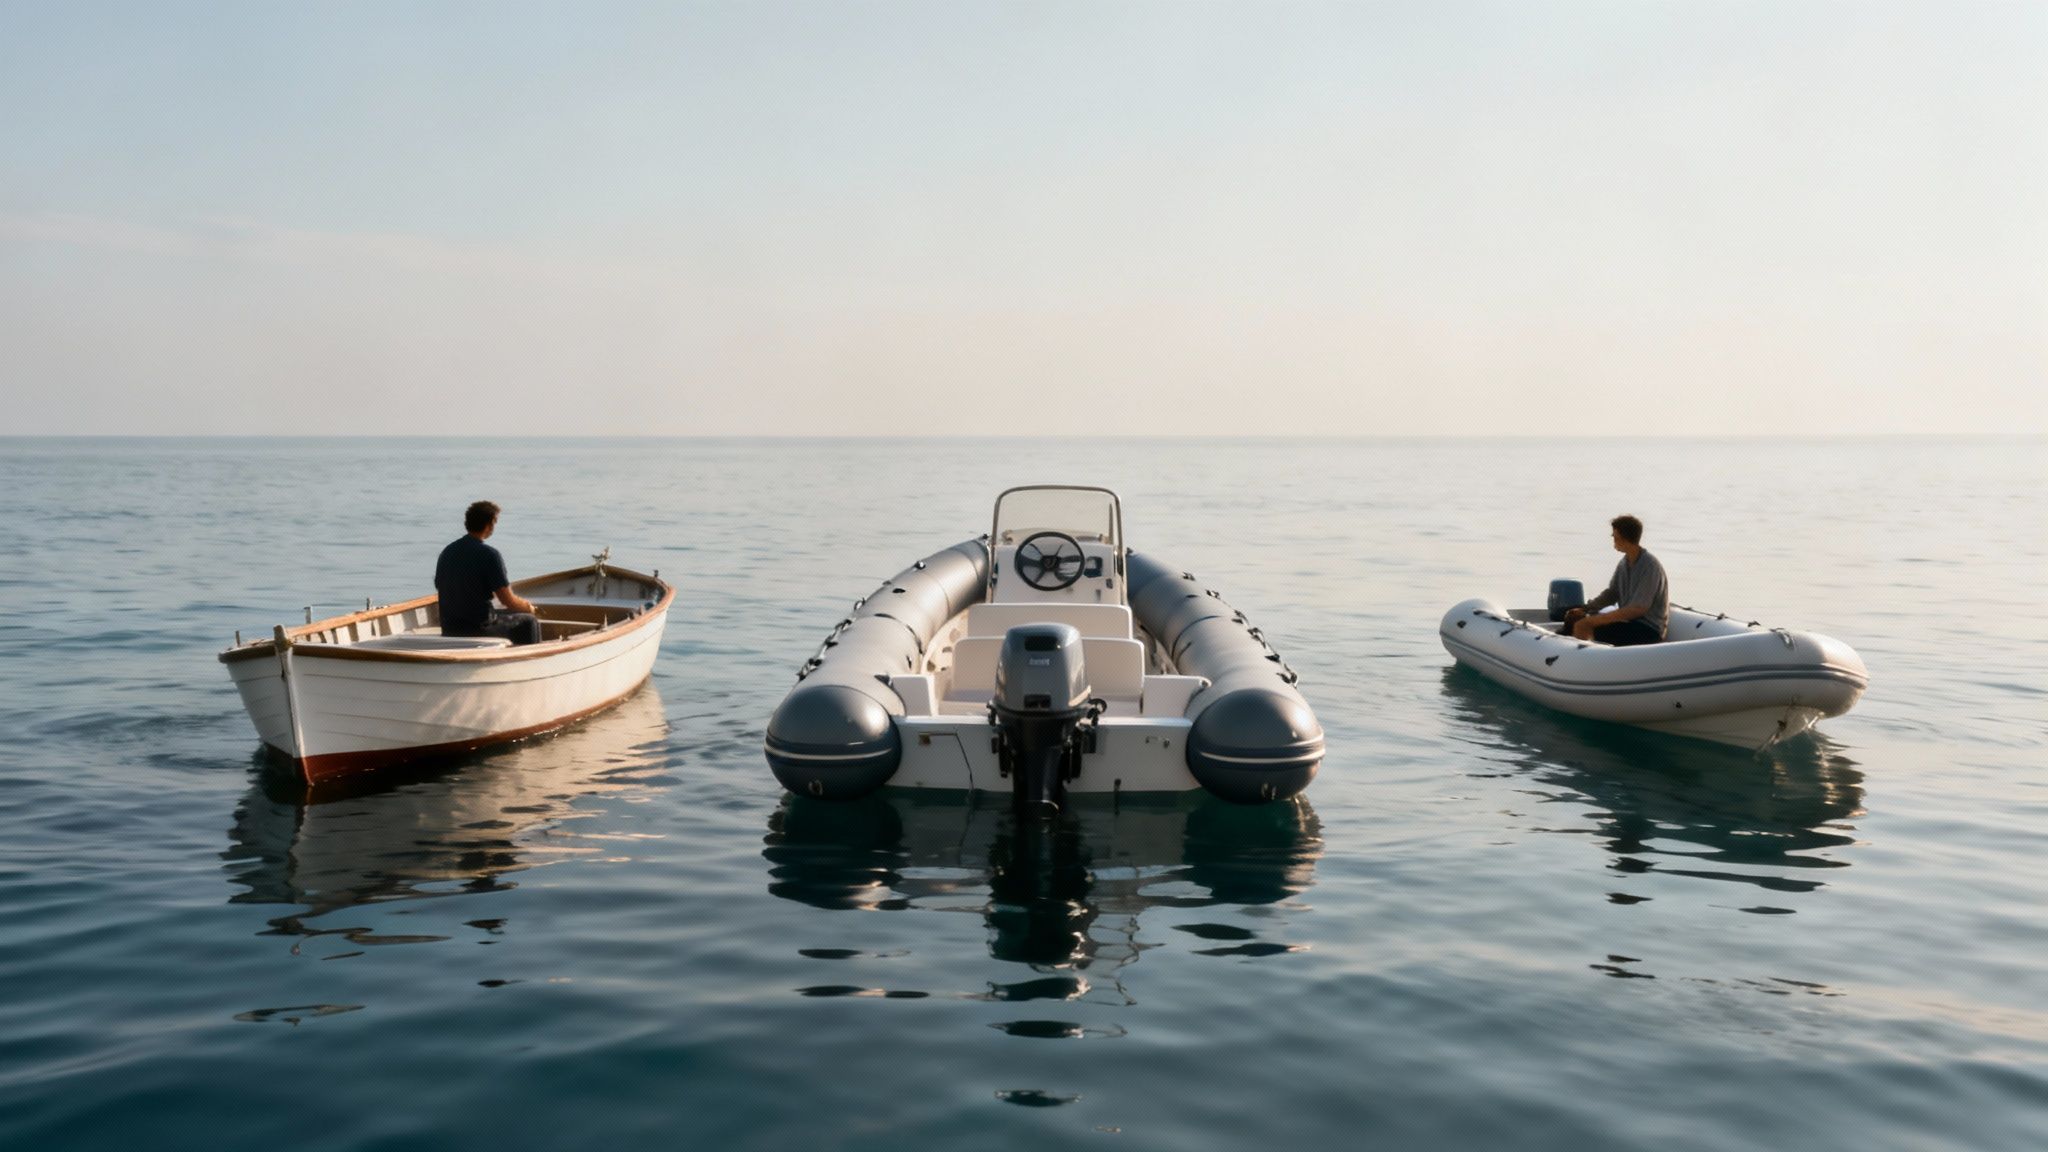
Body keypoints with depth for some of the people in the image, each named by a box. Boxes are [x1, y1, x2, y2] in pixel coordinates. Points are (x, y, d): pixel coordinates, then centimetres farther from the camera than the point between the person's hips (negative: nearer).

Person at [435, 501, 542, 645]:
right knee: (529, 622, 12)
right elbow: (507, 600, -16)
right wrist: (529, 607, 6)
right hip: (479, 628, -7)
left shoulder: (447, 552, 5)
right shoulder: (489, 554, -15)